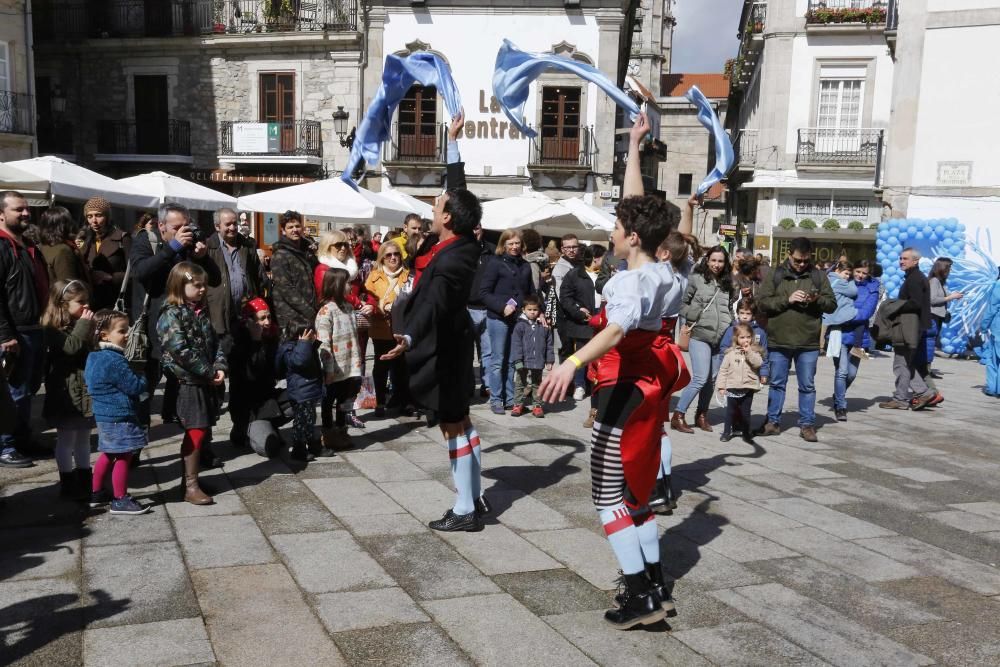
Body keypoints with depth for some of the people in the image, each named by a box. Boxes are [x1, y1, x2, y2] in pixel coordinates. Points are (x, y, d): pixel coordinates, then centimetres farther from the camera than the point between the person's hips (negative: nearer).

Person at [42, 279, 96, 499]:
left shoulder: (81, 325, 14)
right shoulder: (54, 330, -12)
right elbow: (72, 347, -29)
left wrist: (92, 328, 1)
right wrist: (84, 324, -22)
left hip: (86, 390, 8)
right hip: (67, 394, -8)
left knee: (83, 439, 15)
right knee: (66, 440, 3)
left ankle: (85, 480, 24)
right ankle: (68, 484, 11)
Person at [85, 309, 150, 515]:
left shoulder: (94, 357, 10)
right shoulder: (114, 361, -22)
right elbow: (135, 386, -22)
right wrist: (146, 381, 2)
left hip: (105, 414, 11)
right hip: (119, 417, -10)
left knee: (109, 455, 21)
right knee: (123, 457, -3)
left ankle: (96, 493, 31)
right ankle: (120, 500, 4)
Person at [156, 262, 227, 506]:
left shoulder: (201, 312, 14)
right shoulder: (171, 314, -11)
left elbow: (214, 342, 14)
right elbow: (180, 350, -19)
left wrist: (220, 367, -3)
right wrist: (209, 372, -16)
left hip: (206, 381, 8)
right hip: (187, 382, -8)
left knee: (203, 431, 11)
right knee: (196, 432, -8)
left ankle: (190, 477, 22)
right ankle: (190, 487, -1)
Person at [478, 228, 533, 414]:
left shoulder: (525, 266, 12)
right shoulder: (495, 264, -4)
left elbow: (531, 292, 19)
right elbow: (484, 292, -7)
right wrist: (502, 307, -17)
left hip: (519, 319, 4)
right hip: (498, 318, -4)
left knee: (512, 361, 8)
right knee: (498, 360, 1)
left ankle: (510, 398, 16)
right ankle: (495, 400, 8)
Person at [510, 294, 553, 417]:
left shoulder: (544, 326, 3)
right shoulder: (520, 325, -6)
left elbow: (549, 344, 7)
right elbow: (516, 344, -9)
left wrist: (549, 361, 6)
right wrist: (517, 360, -15)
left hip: (538, 362, 2)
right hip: (523, 363, -2)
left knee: (537, 384, 13)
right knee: (520, 384, 7)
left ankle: (537, 405, 20)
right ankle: (518, 404, 17)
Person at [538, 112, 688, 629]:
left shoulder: (633, 280, -20)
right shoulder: (660, 271, 4)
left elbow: (616, 331, -40)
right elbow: (636, 203, 14)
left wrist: (572, 363, -55)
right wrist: (634, 146, 21)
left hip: (627, 389, -9)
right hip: (651, 385, 9)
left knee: (607, 493, -1)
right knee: (632, 489, 18)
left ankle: (640, 597, 0)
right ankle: (655, 586, 23)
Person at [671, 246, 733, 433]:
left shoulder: (726, 283, 14)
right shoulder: (696, 279, -4)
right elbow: (682, 303, -4)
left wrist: (730, 324, 10)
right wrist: (694, 316, -12)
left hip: (720, 338, 6)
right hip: (700, 335, -6)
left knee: (711, 379, 10)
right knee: (700, 379, -11)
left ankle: (701, 415, 24)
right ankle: (678, 416, -2)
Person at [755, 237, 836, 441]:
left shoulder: (818, 276, 6)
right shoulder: (775, 275, 3)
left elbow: (832, 304, 6)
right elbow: (762, 302, -4)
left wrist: (818, 300, -15)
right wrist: (787, 299, -16)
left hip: (808, 343, 0)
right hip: (779, 341, 0)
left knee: (807, 385, 6)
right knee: (777, 384, 10)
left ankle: (807, 424, 16)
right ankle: (773, 422, 20)